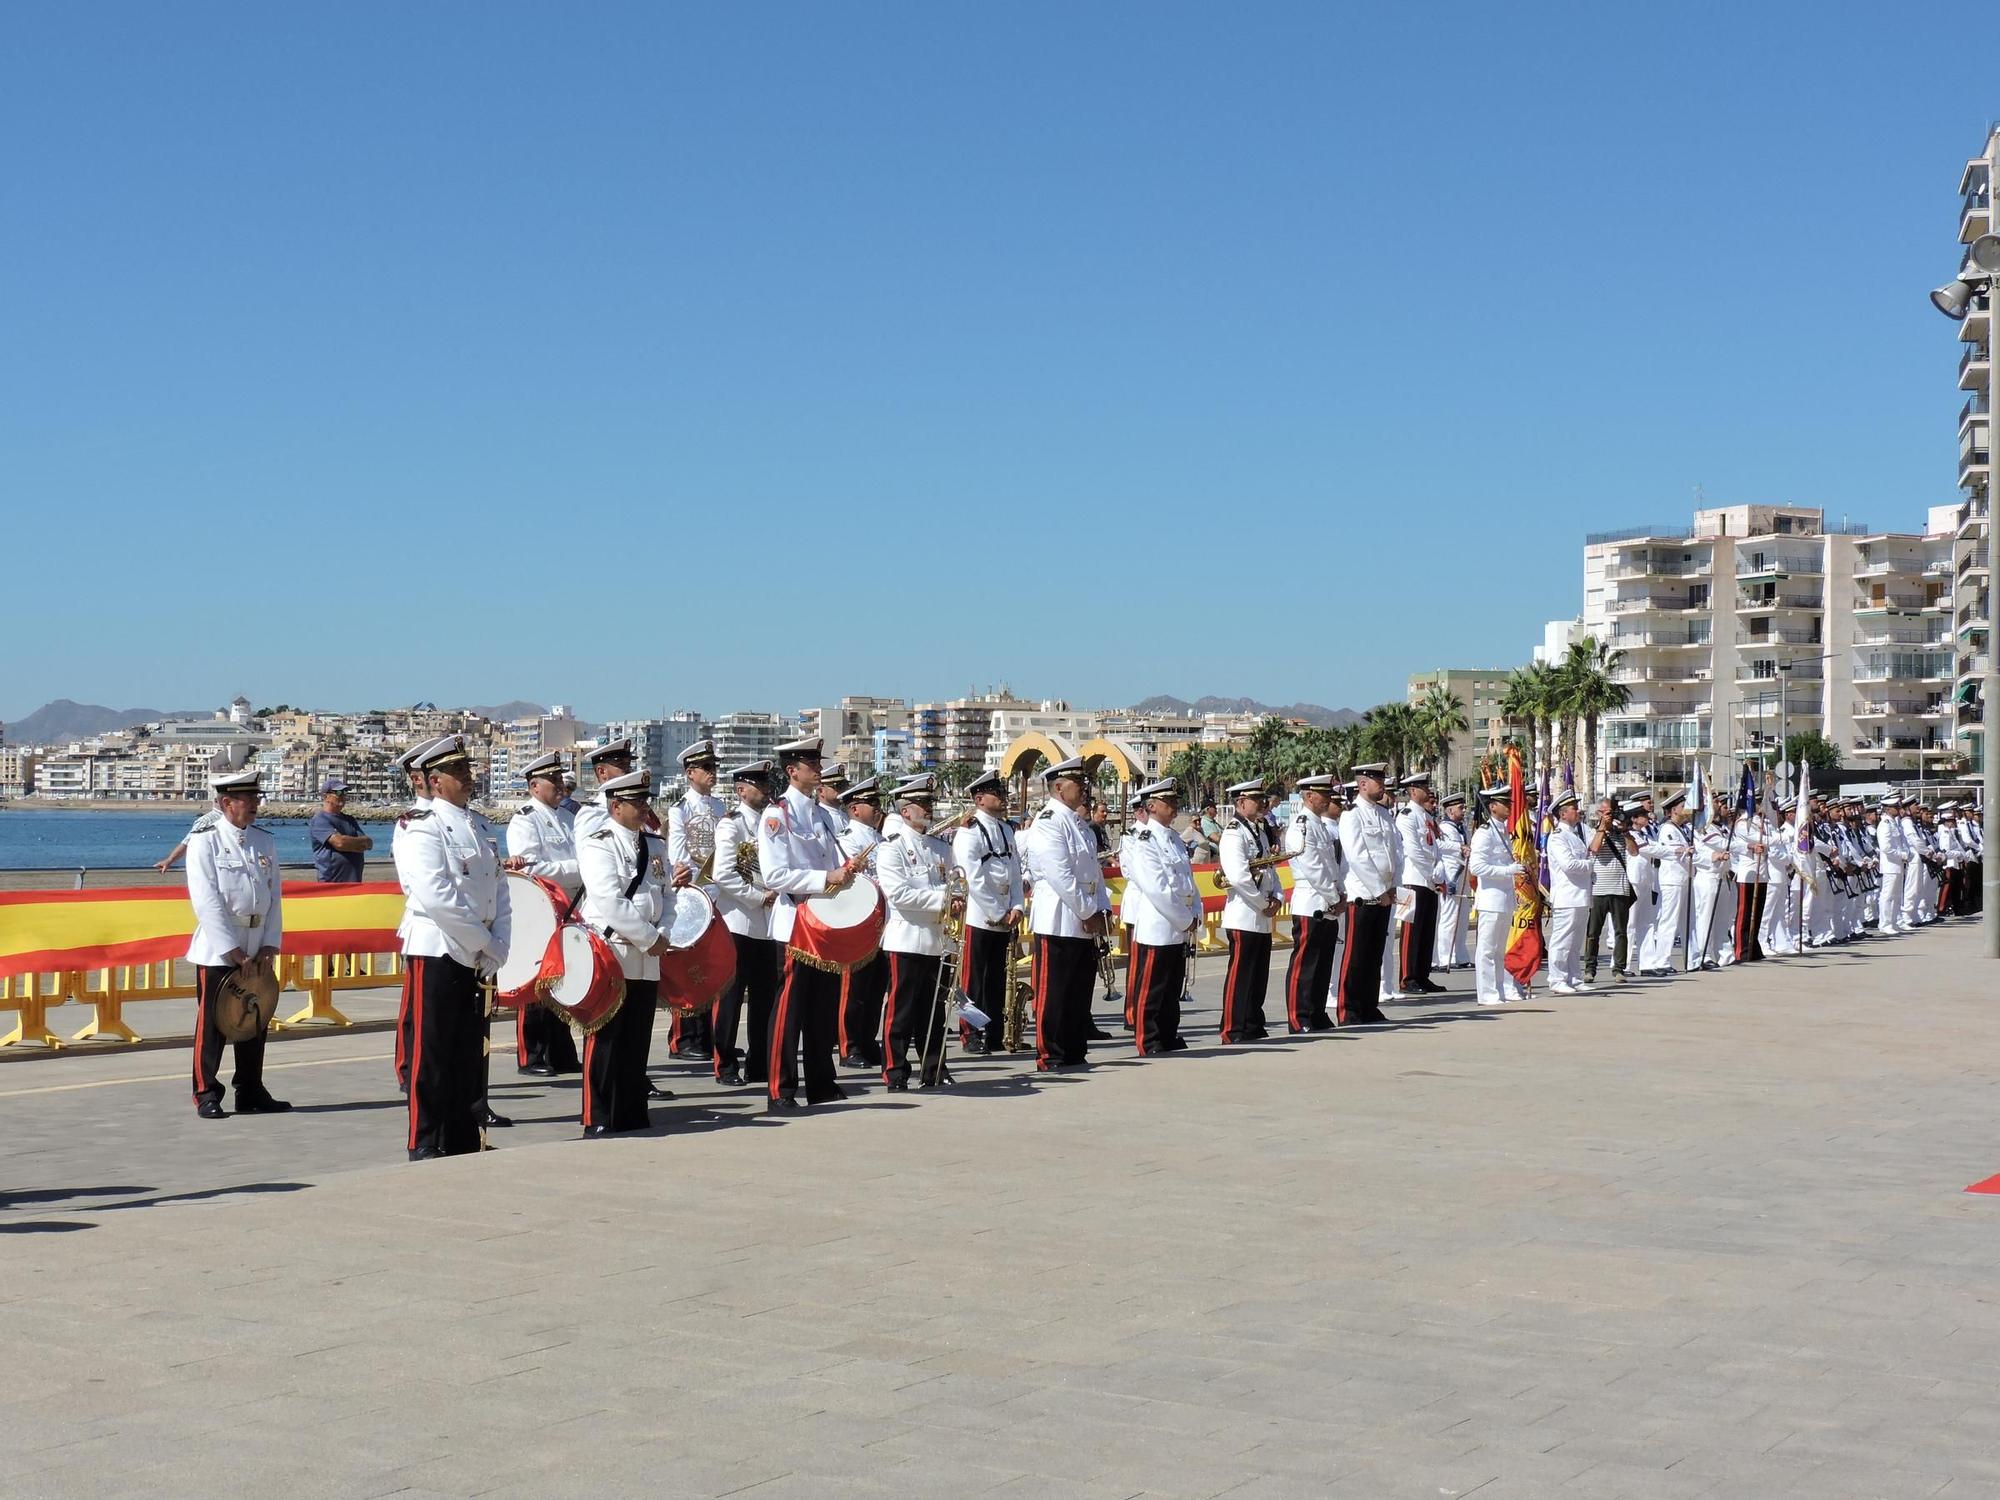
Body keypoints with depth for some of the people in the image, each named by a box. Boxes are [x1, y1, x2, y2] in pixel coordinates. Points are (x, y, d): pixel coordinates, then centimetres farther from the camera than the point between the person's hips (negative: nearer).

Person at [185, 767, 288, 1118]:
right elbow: (207, 902, -13)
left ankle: (251, 1092, 19)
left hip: (258, 951, 5)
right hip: (217, 951, -5)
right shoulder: (204, 841, -7)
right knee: (211, 1024, -1)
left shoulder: (265, 842, 9)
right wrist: (235, 953, -16)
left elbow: (275, 898, 8)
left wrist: (269, 948, -3)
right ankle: (207, 1095, 6)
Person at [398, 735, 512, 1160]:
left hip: (478, 958, 7)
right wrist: (484, 940, -15)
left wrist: (496, 949, -1)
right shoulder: (422, 829, -9)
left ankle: (464, 1140, 19)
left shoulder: (483, 828, 14)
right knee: (432, 1052, -2)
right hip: (438, 952, -7)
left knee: (470, 1053, 11)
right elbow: (437, 897, -20)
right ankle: (425, 1145, 3)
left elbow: (500, 894, 12)